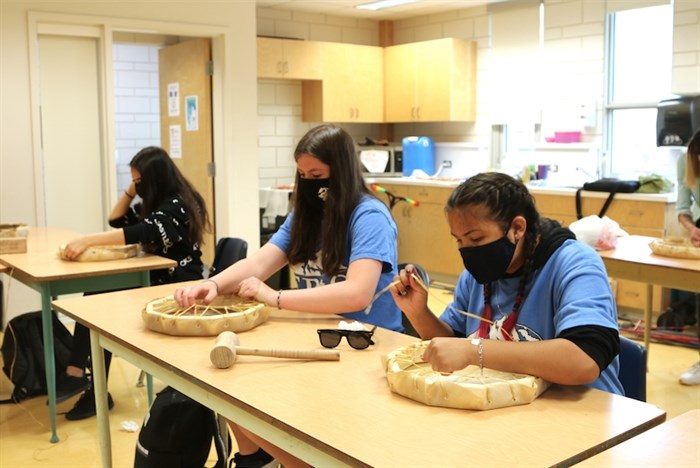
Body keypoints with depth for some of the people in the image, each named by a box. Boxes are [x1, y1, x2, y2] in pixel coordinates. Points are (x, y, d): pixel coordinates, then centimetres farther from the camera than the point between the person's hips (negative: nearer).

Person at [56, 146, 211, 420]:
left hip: (178, 287, -9)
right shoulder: (156, 203, 15)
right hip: (156, 279, 9)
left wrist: (87, 240, -33)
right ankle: (77, 375, -17)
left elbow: (140, 233, -31)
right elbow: (117, 220, 20)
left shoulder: (177, 205, -16)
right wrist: (130, 191, 5)